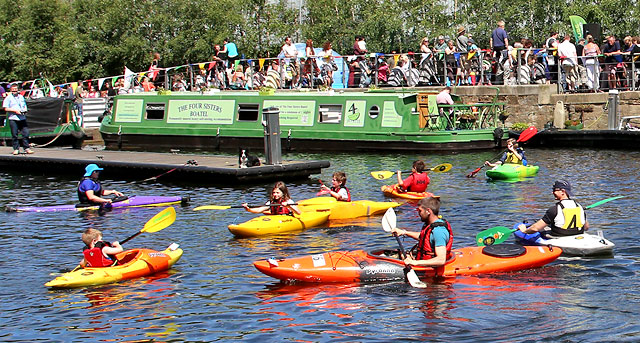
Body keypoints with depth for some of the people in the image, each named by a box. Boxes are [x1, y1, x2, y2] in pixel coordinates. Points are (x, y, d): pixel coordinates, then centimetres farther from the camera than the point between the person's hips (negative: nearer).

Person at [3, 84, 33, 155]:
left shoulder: (21, 97, 18)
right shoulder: (8, 98, 3)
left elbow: (25, 106, 28)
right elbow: (6, 108, -3)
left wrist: (25, 110, 5)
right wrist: (15, 110, -13)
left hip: (22, 118, 4)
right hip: (13, 119, -4)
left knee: (26, 133, -2)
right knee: (14, 135, -1)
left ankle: (26, 148, 4)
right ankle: (16, 149, 5)